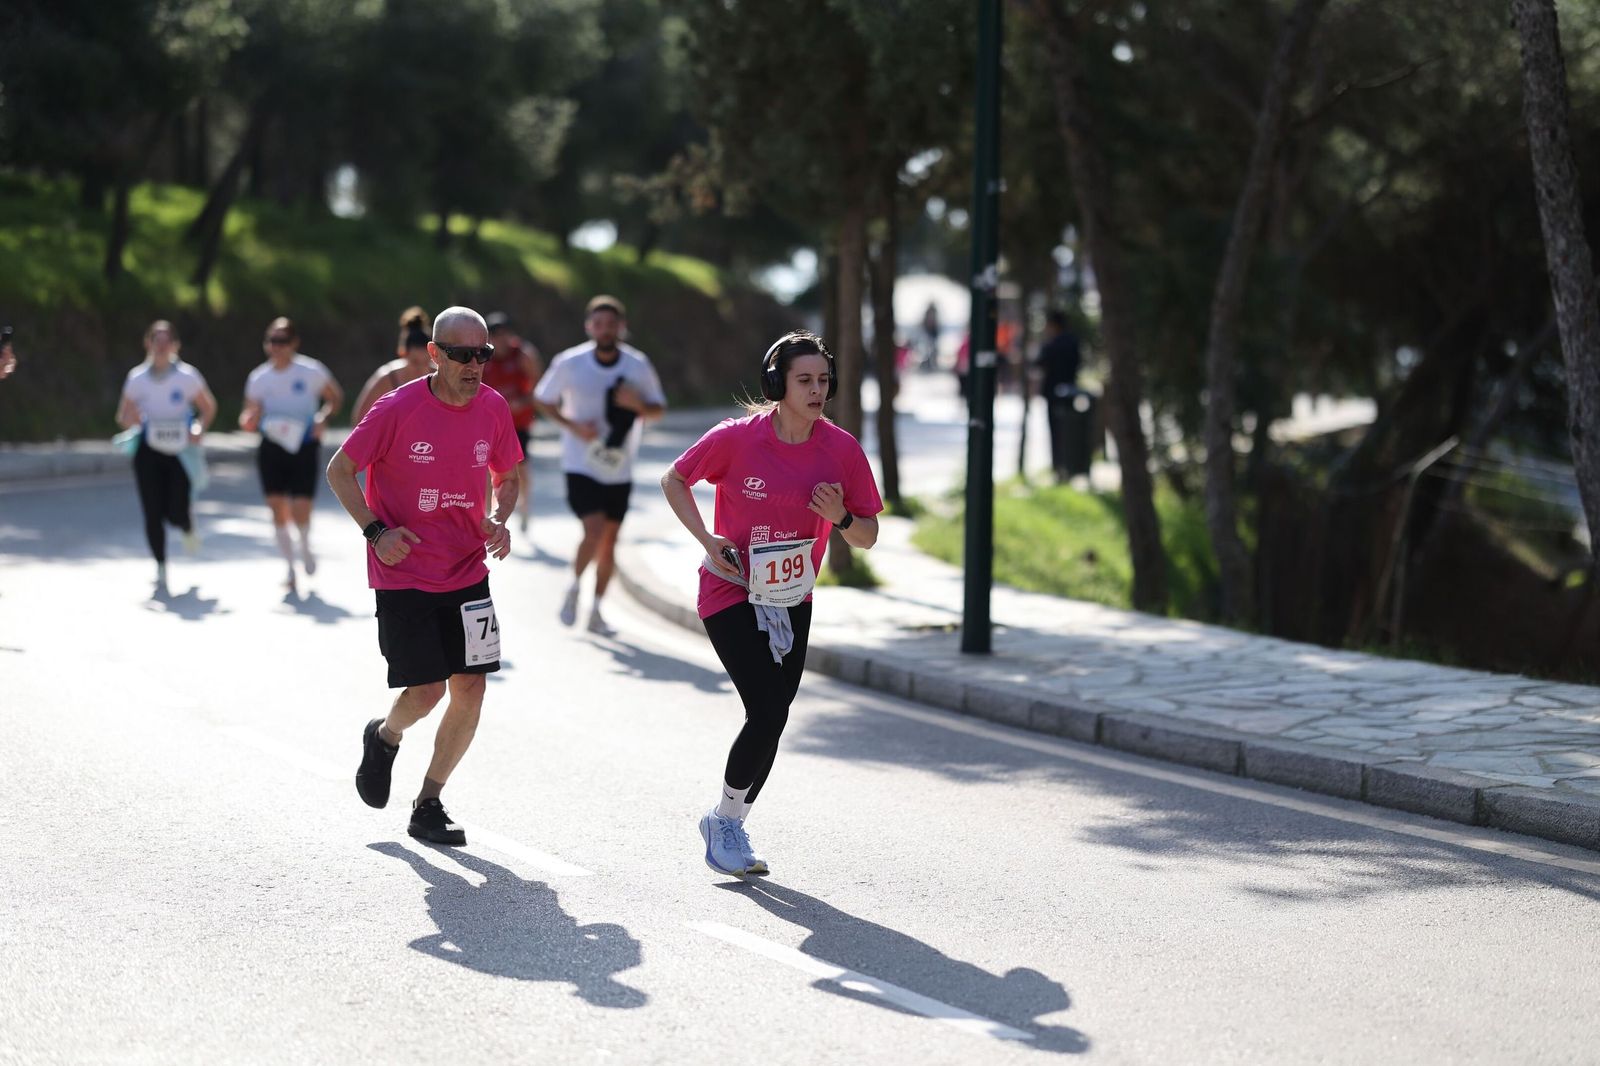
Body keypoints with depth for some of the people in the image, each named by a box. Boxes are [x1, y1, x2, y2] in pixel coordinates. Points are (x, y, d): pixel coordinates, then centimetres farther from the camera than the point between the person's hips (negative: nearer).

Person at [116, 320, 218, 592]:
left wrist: (198, 429, -12)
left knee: (176, 512, -7)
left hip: (180, 450, -1)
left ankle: (189, 528, 32)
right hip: (148, 450, 1)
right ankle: (161, 570, 7)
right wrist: (131, 419, -18)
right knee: (152, 513, -5)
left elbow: (208, 407, 7)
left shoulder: (187, 376, -5)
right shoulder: (137, 378, 0)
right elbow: (123, 418, 7)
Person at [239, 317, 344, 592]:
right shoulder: (259, 378, 3)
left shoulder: (311, 371, -4)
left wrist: (323, 417, -11)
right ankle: (290, 567, 13)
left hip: (305, 446, -3)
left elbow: (335, 397, 7)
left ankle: (305, 548, 22)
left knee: (301, 509, -11)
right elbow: (250, 420, 7)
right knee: (278, 509, -1)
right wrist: (248, 421, -17)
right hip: (272, 448, 3)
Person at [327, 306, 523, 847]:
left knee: (470, 687, -2)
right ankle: (385, 736, 28)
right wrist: (375, 530, -15)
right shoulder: (397, 409, -14)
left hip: (467, 573, 4)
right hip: (403, 574, -4)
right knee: (427, 689, -9)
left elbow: (507, 476, 16)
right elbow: (339, 470, -4)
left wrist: (499, 519, -4)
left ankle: (428, 803, 14)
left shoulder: (493, 407, 0)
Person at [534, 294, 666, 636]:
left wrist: (638, 405, -19)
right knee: (595, 531, -18)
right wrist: (572, 425, -12)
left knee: (609, 542, 8)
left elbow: (659, 409, 4)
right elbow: (542, 399, 4)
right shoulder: (569, 363, -10)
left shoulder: (638, 365, -5)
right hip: (581, 465, -3)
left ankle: (595, 612, 23)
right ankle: (574, 589, 9)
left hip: (619, 470, 3)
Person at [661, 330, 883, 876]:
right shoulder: (738, 437, -14)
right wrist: (708, 540, -9)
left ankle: (728, 824, 28)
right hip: (731, 592, -4)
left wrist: (840, 518, -21)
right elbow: (674, 480, 1)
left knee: (772, 718, 7)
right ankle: (726, 819, 7)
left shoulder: (842, 448, -7)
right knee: (768, 714, -15)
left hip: (792, 598, 4)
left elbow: (867, 536, 0)